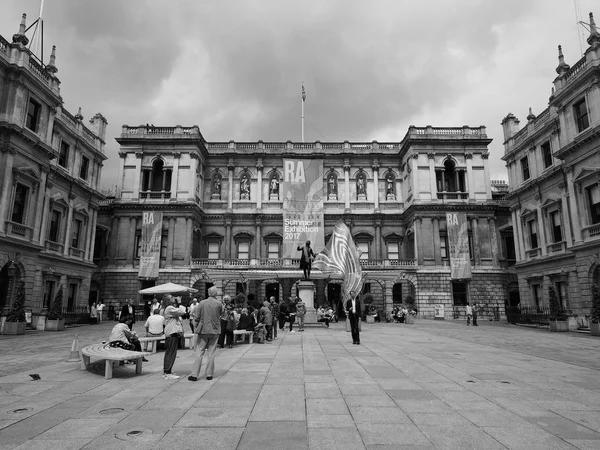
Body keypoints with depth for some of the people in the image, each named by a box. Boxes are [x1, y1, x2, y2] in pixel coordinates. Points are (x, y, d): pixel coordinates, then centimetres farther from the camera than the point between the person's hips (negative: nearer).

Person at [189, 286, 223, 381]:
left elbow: (196, 317, -3)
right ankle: (209, 374, 13)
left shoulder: (202, 303, -6)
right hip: (215, 331, 0)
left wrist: (196, 328, 6)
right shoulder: (219, 304, -7)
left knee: (199, 353, 5)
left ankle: (194, 374, 4)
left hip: (203, 330, 0)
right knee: (211, 353, 8)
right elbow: (221, 314, 9)